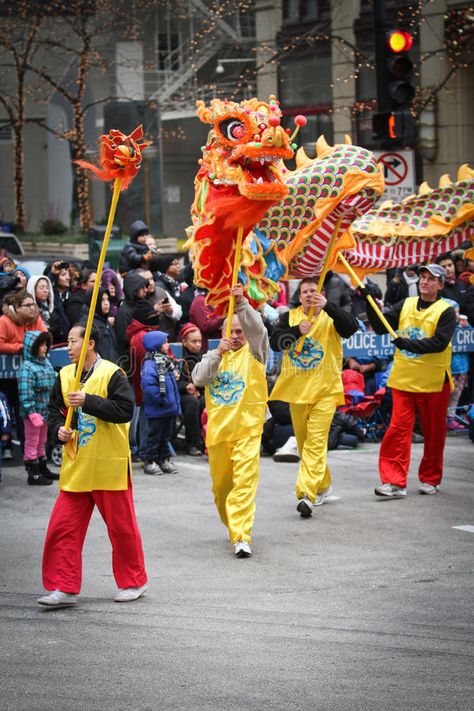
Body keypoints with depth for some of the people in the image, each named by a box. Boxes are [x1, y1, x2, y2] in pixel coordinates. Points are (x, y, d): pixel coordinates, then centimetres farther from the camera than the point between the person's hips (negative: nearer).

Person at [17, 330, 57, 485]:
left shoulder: (46, 363, 7)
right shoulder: (27, 367, -19)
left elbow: (52, 385, 14)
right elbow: (25, 392, -24)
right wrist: (32, 412, -26)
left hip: (45, 410, 8)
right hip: (33, 411, -8)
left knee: (41, 442, 21)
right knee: (32, 443, 3)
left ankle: (43, 469, 33)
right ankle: (33, 474, 9)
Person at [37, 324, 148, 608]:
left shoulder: (112, 374, -10)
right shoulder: (65, 375, 8)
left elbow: (125, 410, -20)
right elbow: (54, 410, 18)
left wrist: (88, 401, -24)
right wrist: (58, 429, -3)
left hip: (110, 467, -5)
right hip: (75, 466, 5)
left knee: (122, 525, 6)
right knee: (63, 527, 0)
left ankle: (134, 582, 23)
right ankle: (65, 588, 5)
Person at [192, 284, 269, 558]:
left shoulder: (254, 352, 5)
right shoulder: (215, 357, 15)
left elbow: (257, 328, -15)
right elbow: (199, 378, -2)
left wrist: (242, 303, -28)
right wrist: (217, 354, -14)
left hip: (247, 429, -4)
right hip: (218, 430, 4)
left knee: (245, 481, -16)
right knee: (221, 484, 12)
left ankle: (242, 536, -23)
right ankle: (233, 526, 34)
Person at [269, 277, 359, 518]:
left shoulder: (331, 317, 0)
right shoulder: (289, 317, 7)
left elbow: (352, 327, -20)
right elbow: (274, 342, -6)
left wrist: (327, 306, -31)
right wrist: (296, 330, -23)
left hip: (325, 390, -4)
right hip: (297, 388, 4)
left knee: (316, 441, -14)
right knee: (303, 441, 15)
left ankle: (307, 494, -22)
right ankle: (322, 485, 36)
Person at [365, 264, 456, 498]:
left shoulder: (446, 311, -5)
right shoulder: (405, 306, 10)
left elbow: (439, 343, -17)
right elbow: (381, 327, 5)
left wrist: (409, 344, -26)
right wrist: (370, 304, -7)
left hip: (433, 382, -3)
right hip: (403, 379, 3)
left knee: (434, 432, 7)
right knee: (398, 428, -6)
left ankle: (430, 479, 23)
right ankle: (395, 482, -8)